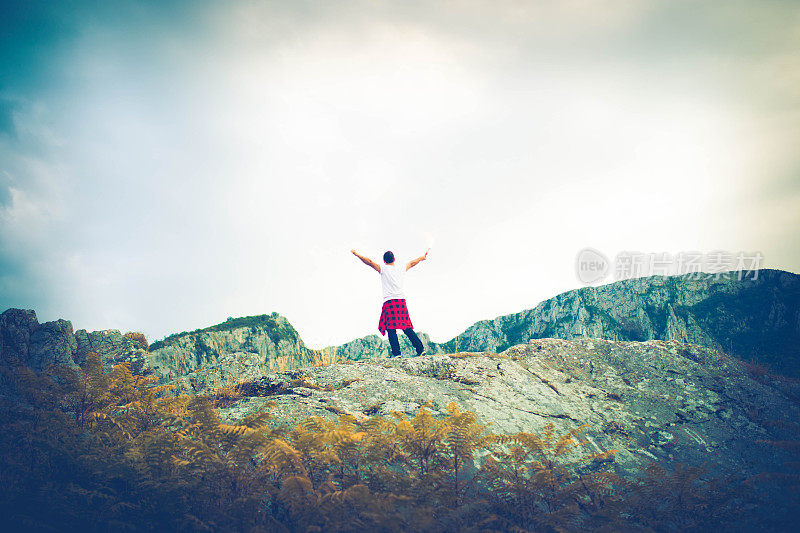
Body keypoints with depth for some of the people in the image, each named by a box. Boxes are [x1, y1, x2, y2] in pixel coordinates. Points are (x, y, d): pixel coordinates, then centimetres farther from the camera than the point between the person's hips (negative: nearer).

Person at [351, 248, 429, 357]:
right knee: (407, 328, 6)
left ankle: (396, 353, -15)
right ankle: (420, 349, 0)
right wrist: (422, 257, 51)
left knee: (391, 329, -7)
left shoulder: (383, 269, 5)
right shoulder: (401, 269, 17)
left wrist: (356, 254, 11)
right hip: (401, 300, 4)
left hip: (389, 301, -4)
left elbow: (369, 262, 1)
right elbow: (411, 263, 34)